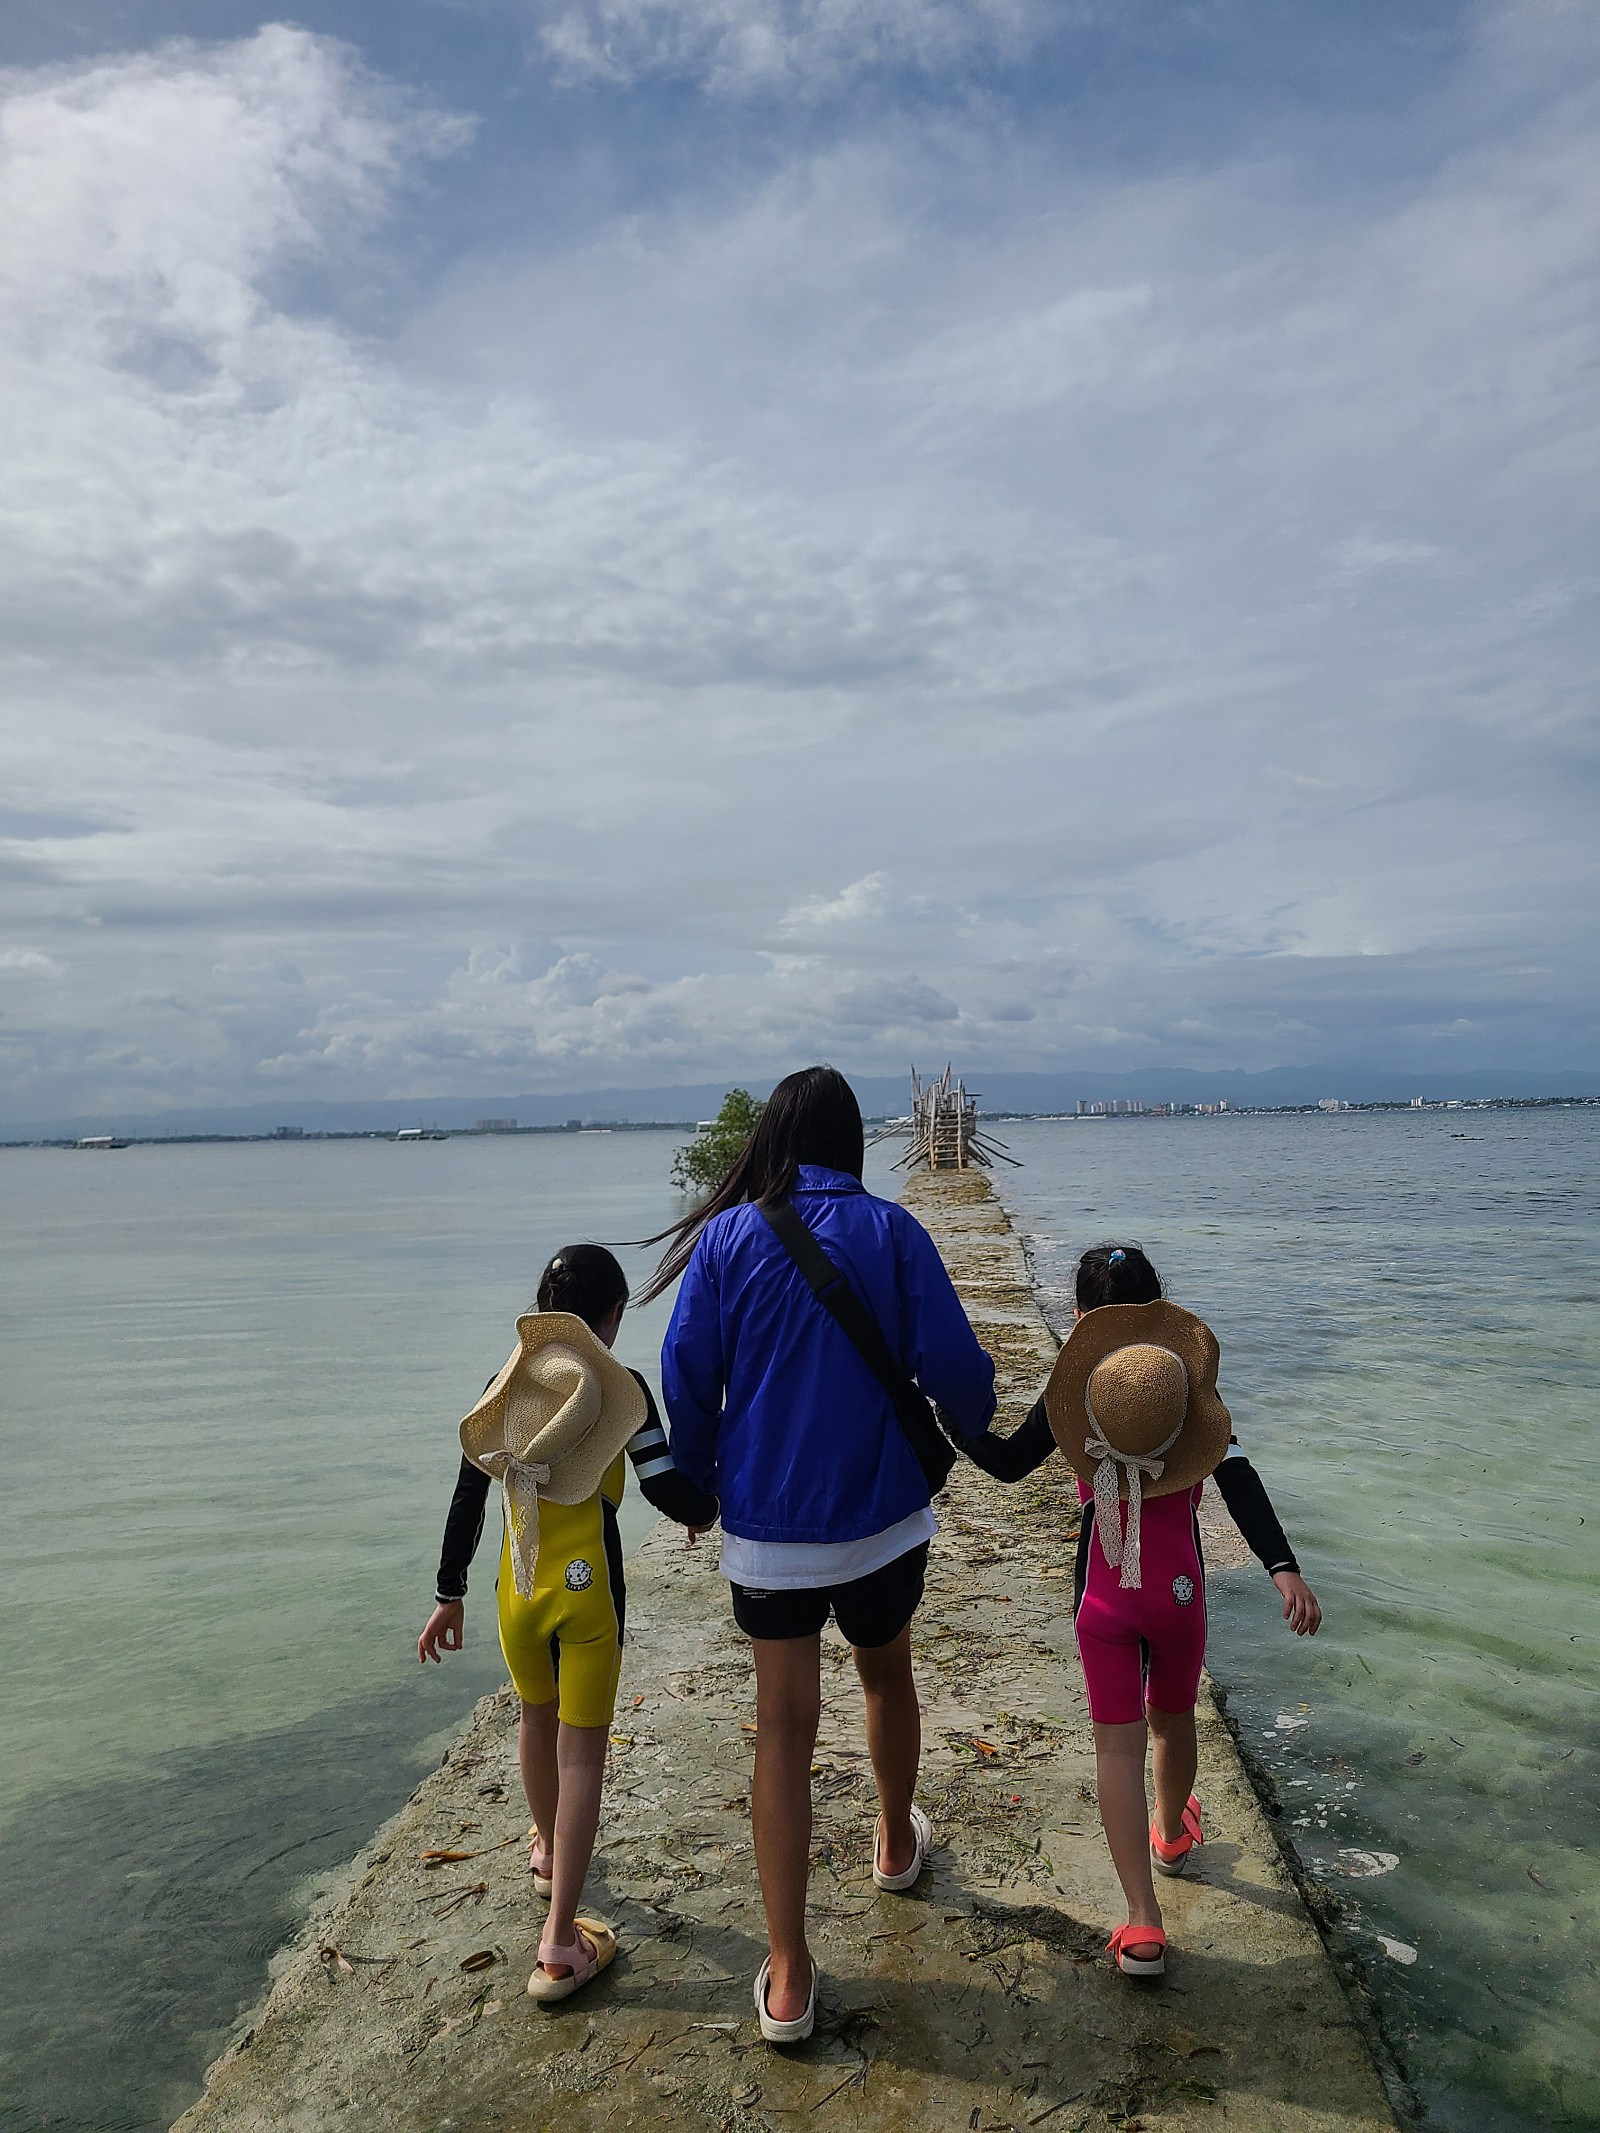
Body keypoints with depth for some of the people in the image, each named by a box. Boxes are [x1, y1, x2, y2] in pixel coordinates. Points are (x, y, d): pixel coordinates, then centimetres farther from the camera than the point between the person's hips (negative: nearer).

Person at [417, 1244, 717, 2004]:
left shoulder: (504, 1384, -1)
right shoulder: (619, 1387, -13)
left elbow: (467, 1497, 3)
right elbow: (667, 1491, -14)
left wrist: (450, 1593, 13)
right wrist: (708, 1509, 9)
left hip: (518, 1587, 5)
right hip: (588, 1587, -4)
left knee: (537, 1718, 26)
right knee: (581, 1748, 5)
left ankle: (546, 1849, 51)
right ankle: (561, 1942, 7)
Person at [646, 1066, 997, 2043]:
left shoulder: (728, 1236, -7)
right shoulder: (889, 1229, -9)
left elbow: (687, 1375, -5)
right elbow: (951, 1359, -9)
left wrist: (697, 1483, 10)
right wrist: (975, 1422, 14)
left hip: (765, 1520, 0)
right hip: (880, 1516, 1)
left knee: (784, 1727, 7)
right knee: (888, 1677, 26)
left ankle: (789, 1978, 9)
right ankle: (898, 1842, 50)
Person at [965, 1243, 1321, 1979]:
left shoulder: (1072, 1393, -8)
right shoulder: (1191, 1388, -5)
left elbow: (1007, 1462, -4)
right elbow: (1239, 1484, -15)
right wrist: (1284, 1568, -21)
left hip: (1104, 1595, -2)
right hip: (1178, 1589, 2)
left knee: (1118, 1743, 3)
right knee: (1173, 1719, 25)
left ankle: (1143, 1924, -2)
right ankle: (1172, 1832, 52)